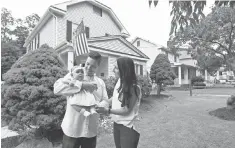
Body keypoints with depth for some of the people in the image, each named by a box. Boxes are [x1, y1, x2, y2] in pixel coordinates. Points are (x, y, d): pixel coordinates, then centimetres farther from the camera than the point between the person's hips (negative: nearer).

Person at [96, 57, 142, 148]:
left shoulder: (133, 88, -23)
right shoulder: (119, 81, -3)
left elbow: (127, 110, -19)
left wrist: (108, 110, -21)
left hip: (128, 127, -6)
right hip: (116, 124, 7)